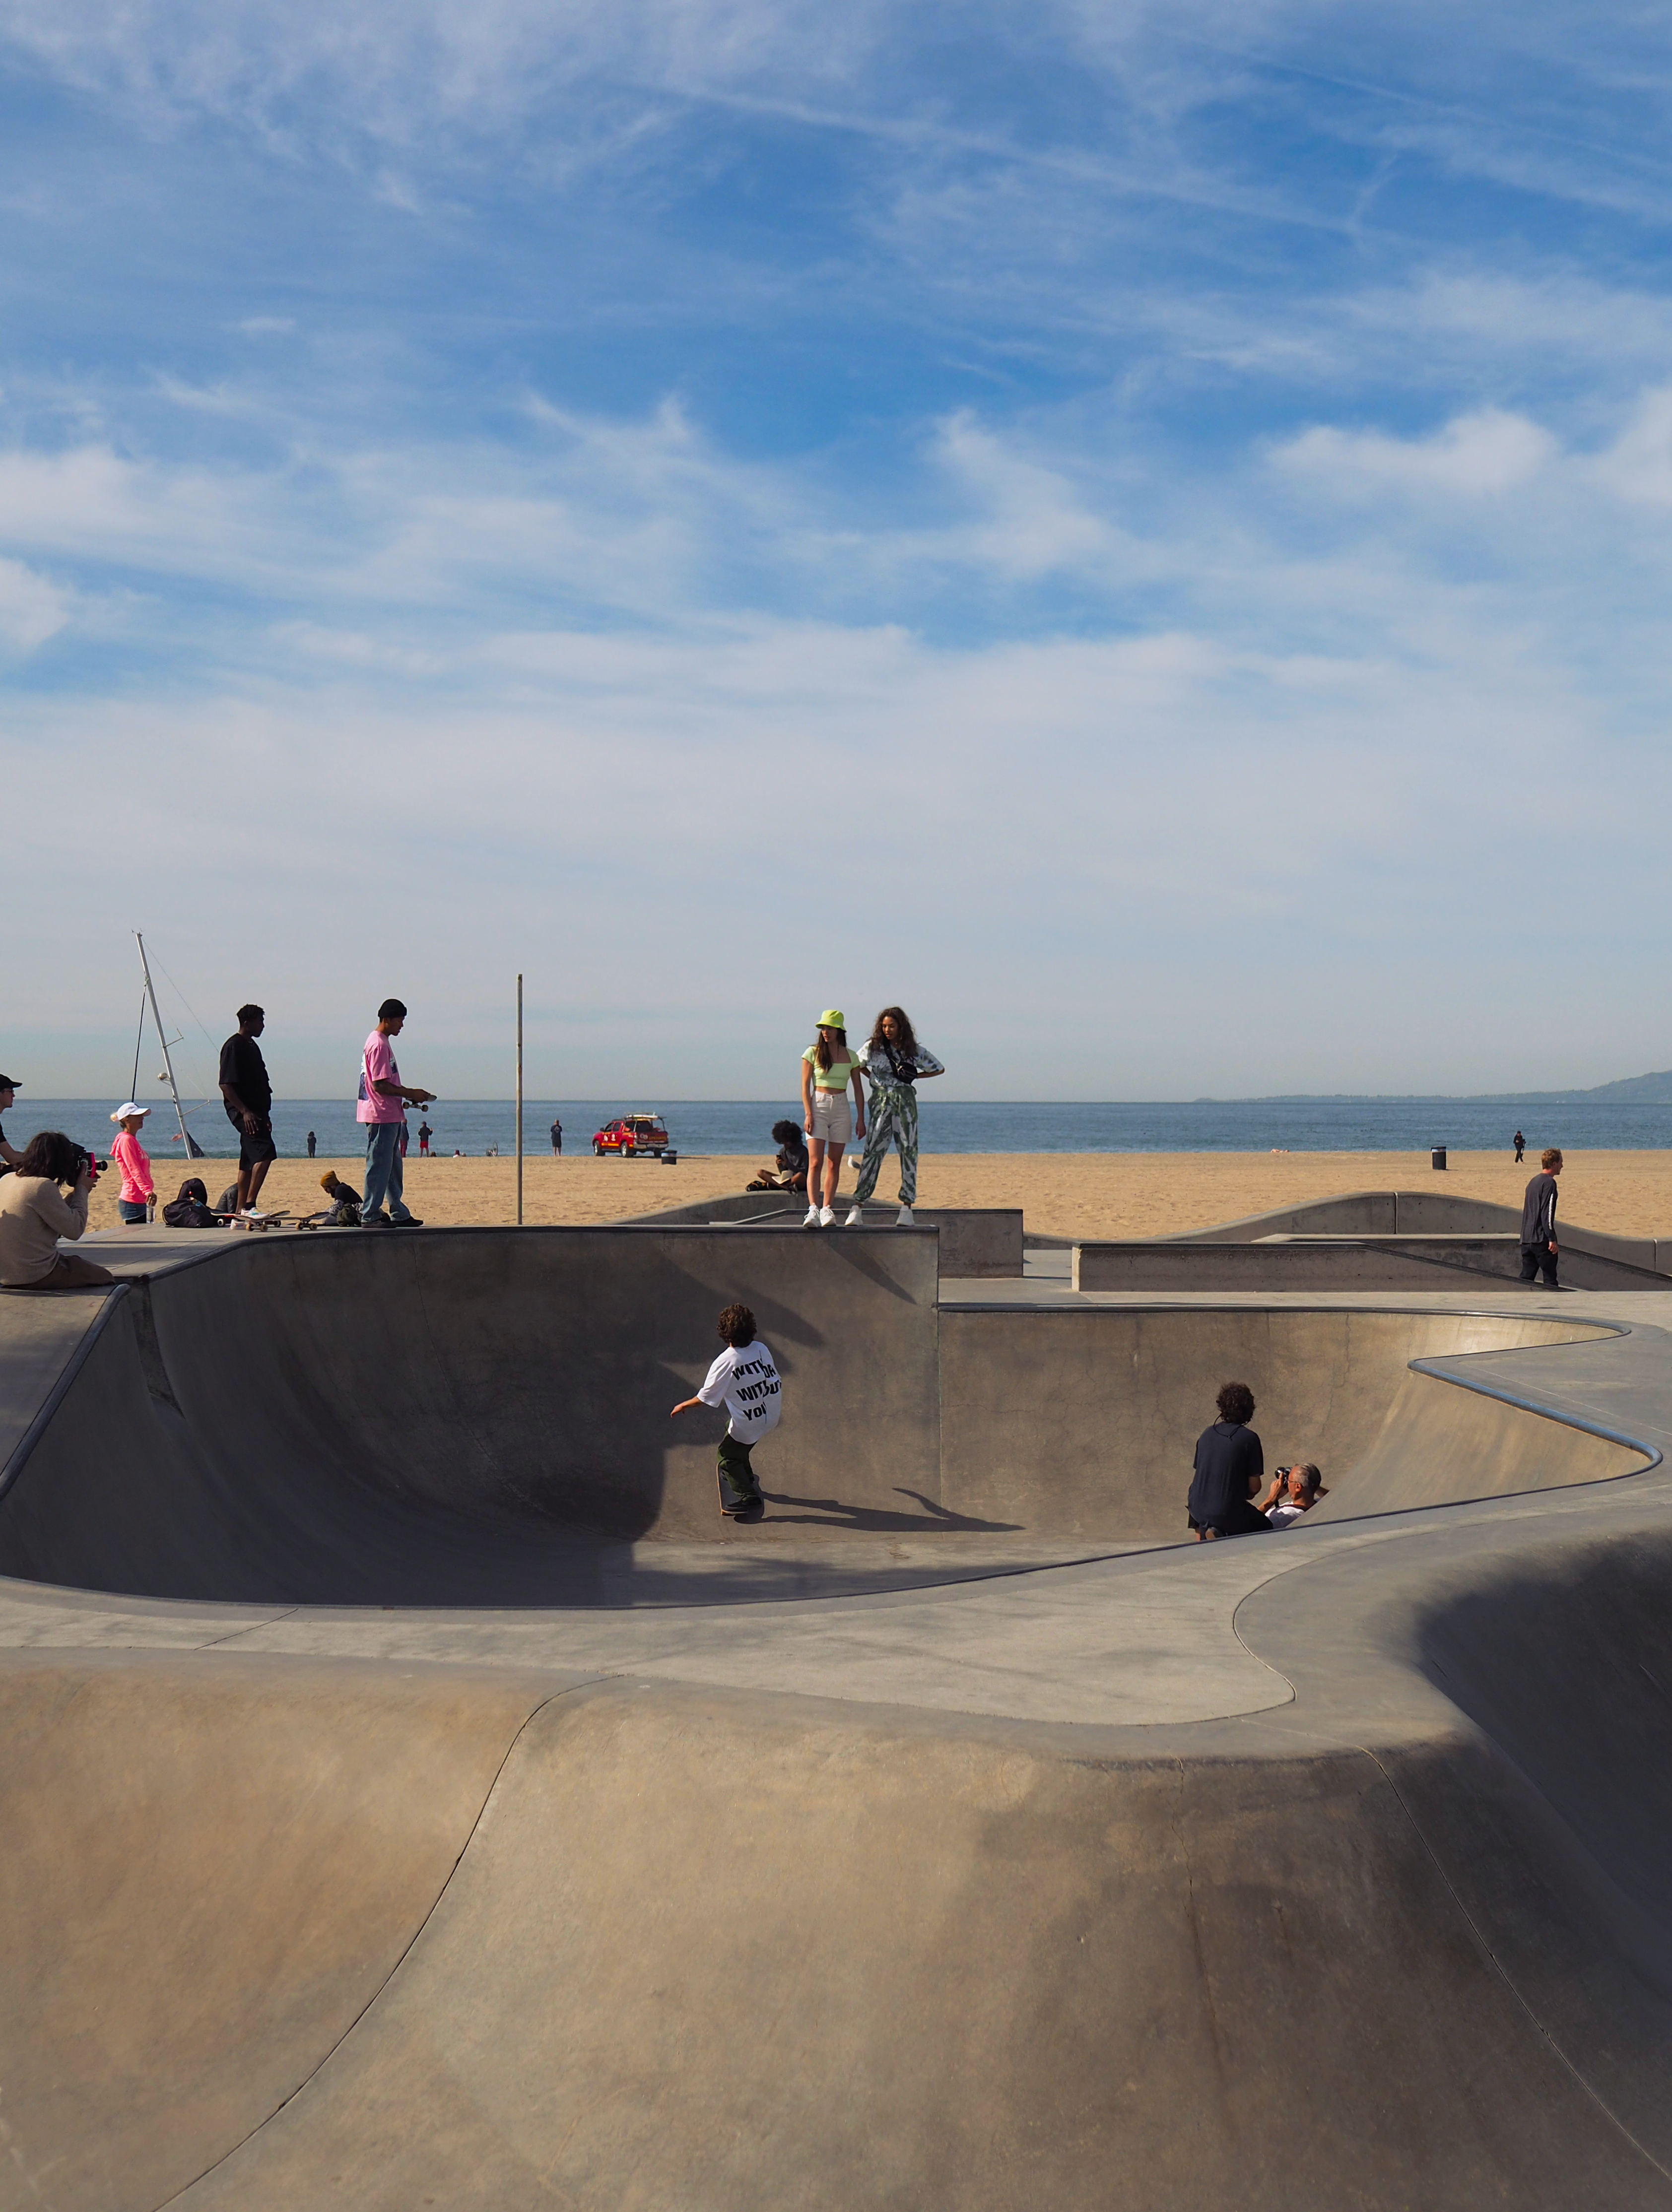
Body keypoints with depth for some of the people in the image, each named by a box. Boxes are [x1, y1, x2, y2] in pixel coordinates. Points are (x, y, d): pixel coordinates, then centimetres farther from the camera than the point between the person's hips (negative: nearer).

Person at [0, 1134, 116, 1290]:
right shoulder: (43, 1186, -20)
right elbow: (74, 1230, -14)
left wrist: (75, 1193, 12)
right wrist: (82, 1190, -3)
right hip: (37, 1276, -9)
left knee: (79, 1261, 30)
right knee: (104, 1278, 10)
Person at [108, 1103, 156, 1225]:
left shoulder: (133, 1140, 18)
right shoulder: (126, 1140, -11)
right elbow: (135, 1171, -22)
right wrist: (148, 1191, -34)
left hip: (141, 1201, 10)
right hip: (132, 1202, -10)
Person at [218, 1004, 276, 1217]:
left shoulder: (252, 1046, 18)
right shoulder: (234, 1046, -11)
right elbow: (226, 1085, -16)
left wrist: (265, 1115, 23)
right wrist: (245, 1111, -22)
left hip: (255, 1111, 10)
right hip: (243, 1112, -10)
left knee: (249, 1162, 10)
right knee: (265, 1152, -22)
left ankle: (240, 1211, 14)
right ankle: (248, 1205, -23)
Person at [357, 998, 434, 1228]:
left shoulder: (382, 1043, 17)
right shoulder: (379, 1045, -15)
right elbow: (380, 1085, -20)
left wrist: (409, 1096, 15)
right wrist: (411, 1094, -13)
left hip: (391, 1116, 11)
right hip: (381, 1116, -11)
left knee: (393, 1167, 13)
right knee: (379, 1166, -7)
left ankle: (399, 1214, 19)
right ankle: (370, 1216, -4)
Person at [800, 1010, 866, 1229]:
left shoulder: (851, 1057, 7)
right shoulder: (813, 1053, 1)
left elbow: (858, 1089, 10)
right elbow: (805, 1086, -1)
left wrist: (861, 1118, 4)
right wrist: (808, 1114, -12)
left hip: (841, 1109, 3)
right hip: (818, 1106, -3)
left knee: (834, 1163, 4)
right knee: (815, 1162, -13)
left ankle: (827, 1209, 7)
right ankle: (813, 1209, -24)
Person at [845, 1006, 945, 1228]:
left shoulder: (915, 1051, 5)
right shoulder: (873, 1048, 5)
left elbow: (939, 1069, 16)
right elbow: (857, 1065, 22)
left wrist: (914, 1076, 7)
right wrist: (875, 1078, 11)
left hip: (905, 1101, 1)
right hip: (881, 1101, -1)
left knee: (908, 1151, -2)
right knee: (873, 1151, -9)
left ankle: (907, 1207, 2)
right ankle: (858, 1206, -12)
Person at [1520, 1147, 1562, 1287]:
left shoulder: (1533, 1182, 17)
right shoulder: (1549, 1182, -10)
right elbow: (1547, 1212, -17)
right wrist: (1552, 1238, -17)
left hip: (1526, 1239, 8)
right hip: (1542, 1239, -8)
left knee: (1526, 1278, 6)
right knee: (1550, 1279, -2)